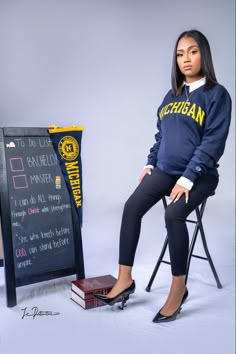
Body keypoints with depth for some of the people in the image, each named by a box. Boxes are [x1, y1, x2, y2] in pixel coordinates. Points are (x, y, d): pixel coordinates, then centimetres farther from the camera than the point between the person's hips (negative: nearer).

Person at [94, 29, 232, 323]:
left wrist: (187, 178, -20)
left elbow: (213, 142, -14)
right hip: (165, 170, 6)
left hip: (200, 174, -5)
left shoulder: (217, 95, -5)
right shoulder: (172, 95, 15)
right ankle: (125, 279, -11)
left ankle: (179, 288, -12)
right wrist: (150, 163, 11)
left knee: (173, 214, -31)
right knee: (132, 206, -18)